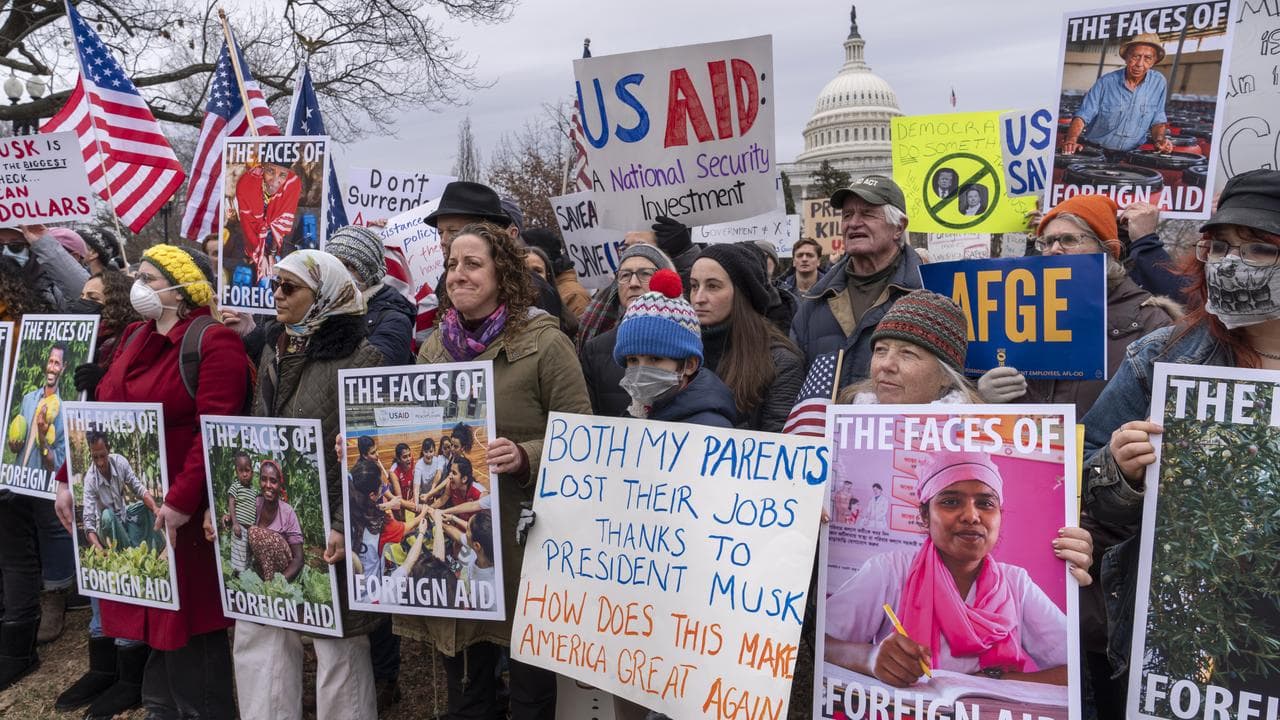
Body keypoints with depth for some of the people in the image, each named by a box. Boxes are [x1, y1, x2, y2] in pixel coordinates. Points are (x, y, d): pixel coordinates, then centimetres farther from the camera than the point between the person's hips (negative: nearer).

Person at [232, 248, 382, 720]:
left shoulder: (360, 356, -12)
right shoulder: (273, 349, 10)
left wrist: (345, 525, -21)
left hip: (326, 528, -7)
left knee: (337, 645, 4)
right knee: (257, 637, 14)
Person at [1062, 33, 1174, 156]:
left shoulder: (1159, 83, 1)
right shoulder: (1106, 82, -5)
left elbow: (1158, 121, 11)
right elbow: (1082, 116, -10)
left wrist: (1160, 139, -9)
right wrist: (1071, 140, -28)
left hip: (1130, 155, 2)